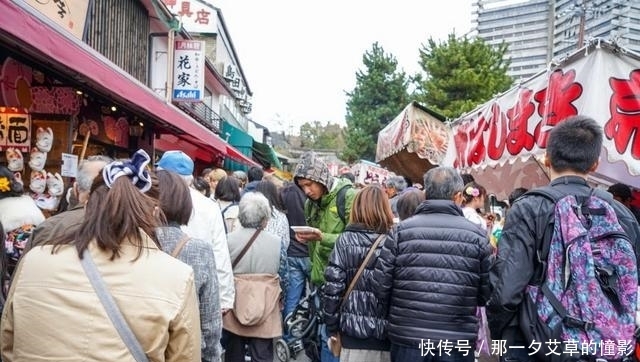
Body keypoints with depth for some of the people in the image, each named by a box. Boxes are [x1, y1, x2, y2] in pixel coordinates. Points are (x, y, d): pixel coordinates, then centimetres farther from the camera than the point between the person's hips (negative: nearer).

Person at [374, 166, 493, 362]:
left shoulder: (401, 230, -4)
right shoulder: (476, 234, -3)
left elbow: (380, 286, -4)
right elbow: (488, 293, 0)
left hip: (407, 338, 0)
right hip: (458, 341, 0)